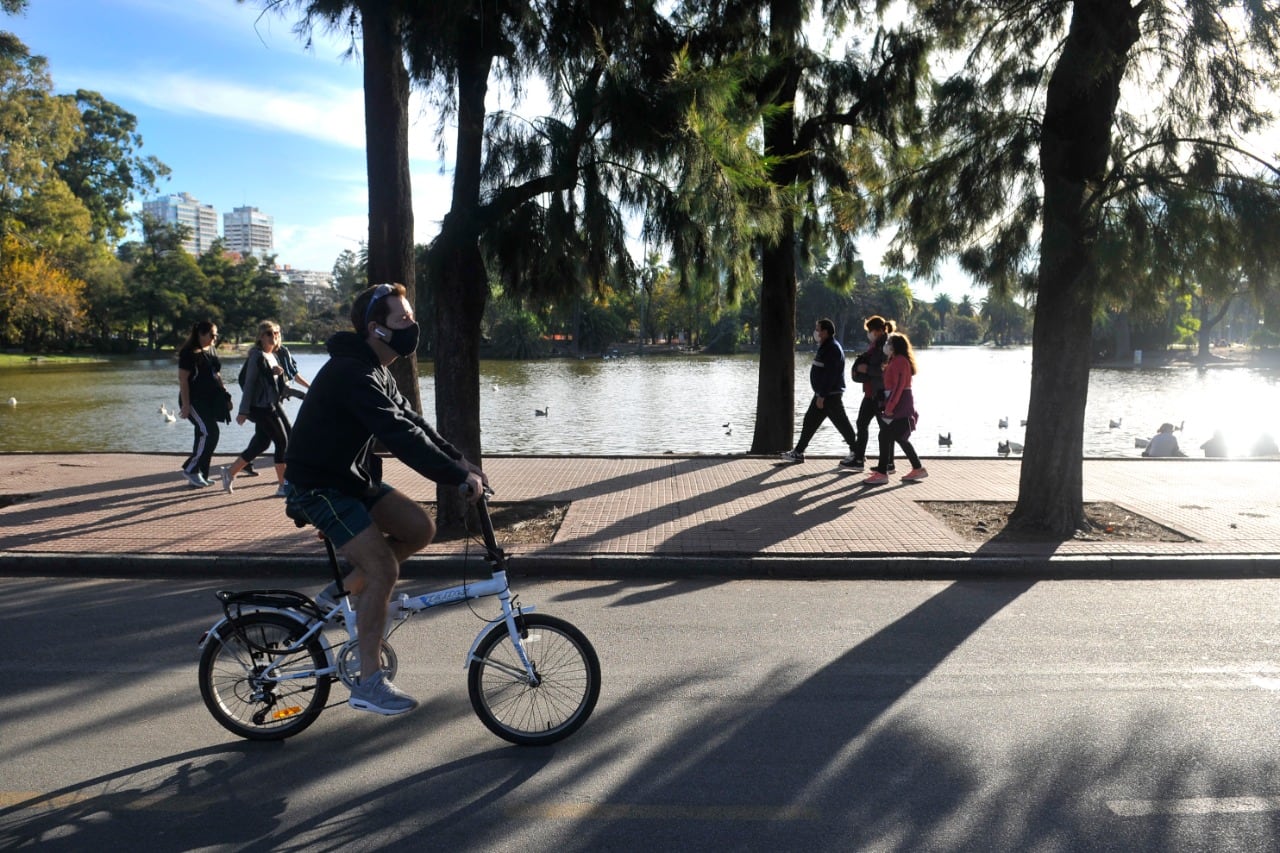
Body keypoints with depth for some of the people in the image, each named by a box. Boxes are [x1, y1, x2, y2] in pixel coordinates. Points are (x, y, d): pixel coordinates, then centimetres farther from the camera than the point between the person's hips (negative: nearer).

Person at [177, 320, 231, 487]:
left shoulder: (212, 351, 13)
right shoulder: (189, 353, -11)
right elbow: (182, 379, -14)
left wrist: (225, 396, 16)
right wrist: (185, 404, -19)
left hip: (210, 400, 8)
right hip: (195, 400, -8)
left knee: (204, 435, 9)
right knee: (209, 432, -17)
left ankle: (198, 475, 16)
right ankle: (190, 469, -4)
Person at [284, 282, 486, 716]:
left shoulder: (375, 372, 9)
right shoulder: (353, 374, -25)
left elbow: (411, 420, 10)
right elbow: (401, 437, -32)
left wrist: (460, 462, 0)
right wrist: (459, 477, -30)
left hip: (352, 480, 10)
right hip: (319, 488, -10)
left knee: (420, 529, 1)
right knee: (383, 567, -15)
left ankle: (343, 591, 15)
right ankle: (369, 683, -3)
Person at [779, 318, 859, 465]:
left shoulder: (832, 348, -18)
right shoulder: (825, 347, 14)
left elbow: (830, 375, -24)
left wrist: (821, 396, -24)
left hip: (831, 395, -11)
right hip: (822, 394, 11)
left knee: (842, 424, -3)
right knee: (810, 421, 11)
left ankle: (855, 453, 7)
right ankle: (798, 452, 17)